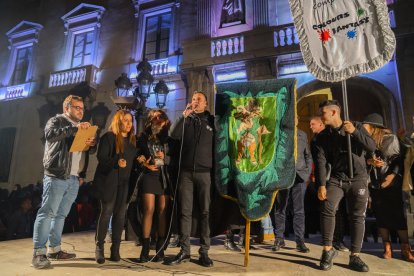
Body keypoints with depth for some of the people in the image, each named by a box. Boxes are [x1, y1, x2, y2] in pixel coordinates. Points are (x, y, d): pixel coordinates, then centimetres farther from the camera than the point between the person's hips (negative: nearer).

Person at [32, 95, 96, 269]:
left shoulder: (83, 128, 22)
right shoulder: (57, 121, 2)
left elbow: (85, 153, 20)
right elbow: (50, 134, -19)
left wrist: (91, 143, -2)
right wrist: (75, 128, -24)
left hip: (74, 179, 6)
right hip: (56, 176, -6)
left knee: (61, 215, 10)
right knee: (47, 213, -5)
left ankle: (54, 249, 16)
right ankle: (39, 253, -1)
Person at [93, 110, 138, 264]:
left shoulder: (131, 140, 15)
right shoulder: (108, 137, -4)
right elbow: (101, 158, -12)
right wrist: (116, 162, -26)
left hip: (124, 182, 5)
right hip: (108, 181, -5)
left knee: (120, 214, 4)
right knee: (106, 213, -1)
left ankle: (115, 248, 13)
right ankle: (99, 248, 11)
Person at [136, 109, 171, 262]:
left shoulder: (168, 137, 10)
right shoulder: (143, 137, 9)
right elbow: (137, 156, 9)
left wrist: (165, 157, -6)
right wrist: (145, 164, -8)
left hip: (164, 176, 1)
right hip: (149, 175, -1)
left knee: (163, 212, 0)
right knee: (149, 210, -6)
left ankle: (160, 249, 7)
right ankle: (145, 249, 2)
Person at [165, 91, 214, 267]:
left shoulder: (212, 121, 8)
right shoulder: (186, 120, 12)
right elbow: (174, 135, -4)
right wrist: (184, 115, -9)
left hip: (204, 172, -1)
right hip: (186, 172, 2)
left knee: (205, 212, 2)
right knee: (185, 212, 3)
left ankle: (204, 252, 10)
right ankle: (184, 251, 11)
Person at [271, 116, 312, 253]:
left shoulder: (303, 135, 14)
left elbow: (308, 155, 18)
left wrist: (307, 172, 7)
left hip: (300, 176, 3)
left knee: (299, 210, 2)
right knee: (279, 209, 6)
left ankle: (300, 241, 10)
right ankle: (279, 239, 18)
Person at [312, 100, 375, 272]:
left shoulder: (356, 126, 3)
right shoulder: (322, 136, 3)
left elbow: (372, 147, -6)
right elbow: (320, 161, -6)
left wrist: (354, 132, -20)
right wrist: (321, 185, -16)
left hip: (358, 178, 0)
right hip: (335, 178, 0)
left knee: (358, 216, 1)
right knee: (327, 209, -17)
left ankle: (355, 257, 11)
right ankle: (328, 250, -3)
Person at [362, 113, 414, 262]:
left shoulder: (390, 138, -2)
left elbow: (399, 159, -4)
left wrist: (392, 175, -17)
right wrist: (370, 161, -16)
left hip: (393, 184, -2)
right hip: (375, 185, 2)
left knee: (399, 215, -2)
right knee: (381, 216, 4)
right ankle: (387, 248, 12)